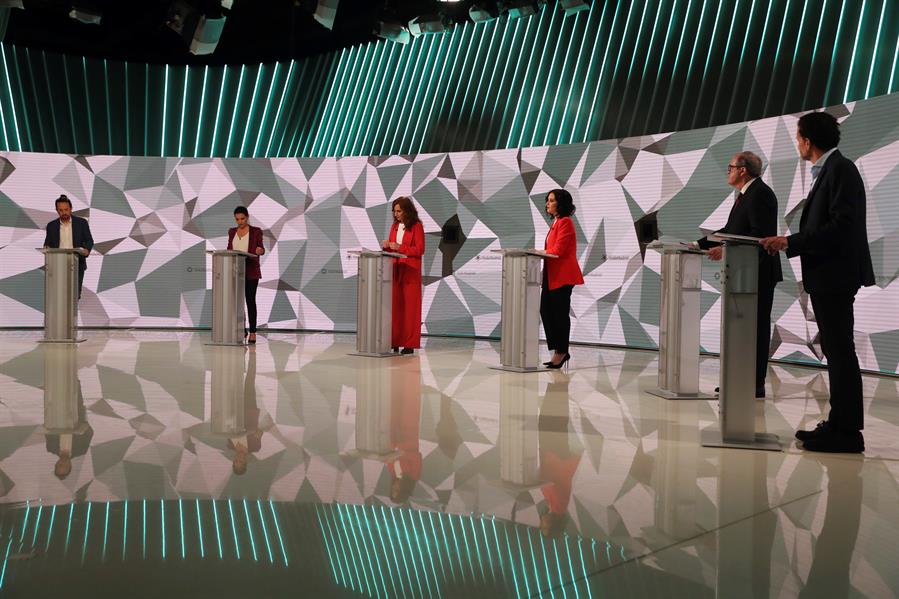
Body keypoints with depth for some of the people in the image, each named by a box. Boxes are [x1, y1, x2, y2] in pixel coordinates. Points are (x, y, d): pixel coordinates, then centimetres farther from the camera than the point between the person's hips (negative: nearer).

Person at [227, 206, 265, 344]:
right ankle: (241, 330, 13)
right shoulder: (232, 232, 12)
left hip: (251, 271, -4)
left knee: (250, 300, -4)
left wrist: (260, 251, -26)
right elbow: (229, 249, 15)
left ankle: (253, 332, -1)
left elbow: (261, 249, -3)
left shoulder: (256, 231, 0)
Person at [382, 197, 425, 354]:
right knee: (395, 306, 2)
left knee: (409, 307, -3)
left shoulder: (416, 226, -4)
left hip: (410, 272, -6)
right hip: (395, 271, 6)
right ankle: (394, 342, 5)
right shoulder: (395, 226, 16)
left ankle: (410, 344, 0)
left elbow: (420, 250, -10)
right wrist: (387, 245, -2)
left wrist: (400, 247, -17)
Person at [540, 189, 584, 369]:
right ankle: (559, 352, 17)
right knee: (546, 311, 9)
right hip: (552, 275, 10)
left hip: (562, 275, -10)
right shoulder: (556, 222, 20)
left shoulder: (565, 222, -11)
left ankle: (561, 352, 7)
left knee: (560, 314, -3)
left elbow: (558, 250, -18)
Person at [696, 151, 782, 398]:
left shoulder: (760, 193, -14)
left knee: (756, 327, -5)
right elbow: (730, 230, 18)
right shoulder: (745, 195, 18)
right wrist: (700, 244, 10)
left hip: (758, 273, -10)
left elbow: (761, 234, -23)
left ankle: (756, 385, 1)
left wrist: (727, 250, -26)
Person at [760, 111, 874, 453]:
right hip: (824, 276, 10)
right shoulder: (826, 171, 17)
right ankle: (839, 423, 22)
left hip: (835, 275, -10)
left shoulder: (841, 170, -13)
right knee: (835, 351, 14)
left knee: (840, 351, -6)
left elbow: (841, 227, -21)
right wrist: (787, 243, 7)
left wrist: (791, 242, -19)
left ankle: (847, 432, 0)